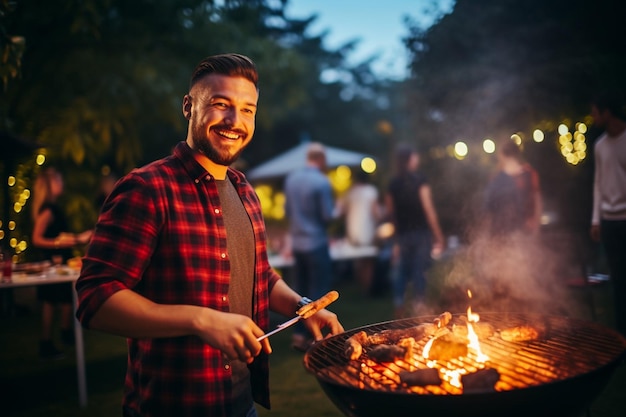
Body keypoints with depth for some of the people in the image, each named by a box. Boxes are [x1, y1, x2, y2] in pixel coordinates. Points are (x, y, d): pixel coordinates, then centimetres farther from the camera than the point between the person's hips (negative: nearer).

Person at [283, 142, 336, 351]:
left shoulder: (291, 178, 4)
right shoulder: (322, 182, -16)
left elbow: (287, 210, 11)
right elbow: (328, 216, -13)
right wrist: (328, 214, 7)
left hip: (297, 243, 7)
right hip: (316, 243, -6)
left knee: (301, 291, 14)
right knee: (317, 292, 2)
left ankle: (299, 334, 19)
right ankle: (315, 337, 6)